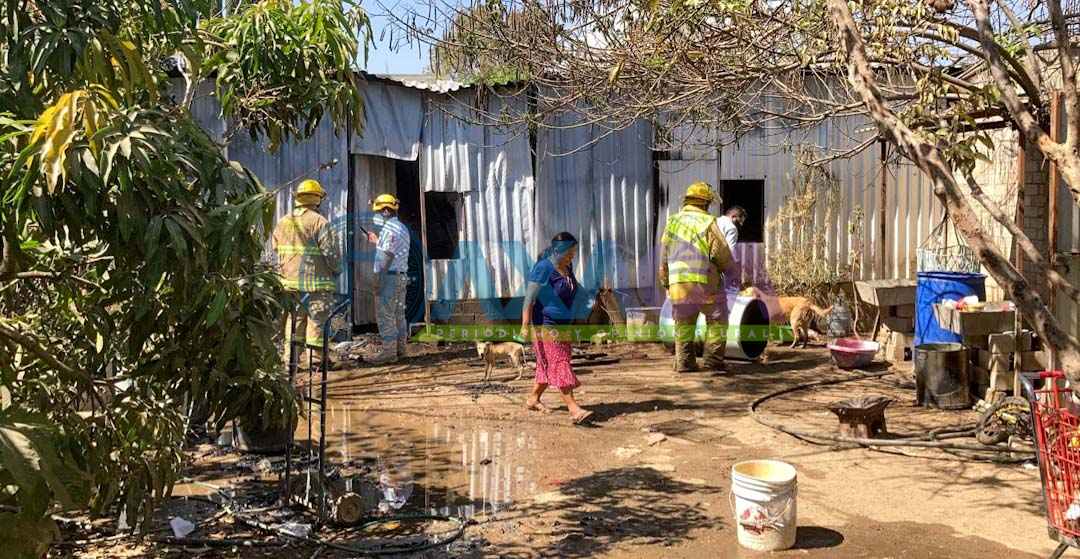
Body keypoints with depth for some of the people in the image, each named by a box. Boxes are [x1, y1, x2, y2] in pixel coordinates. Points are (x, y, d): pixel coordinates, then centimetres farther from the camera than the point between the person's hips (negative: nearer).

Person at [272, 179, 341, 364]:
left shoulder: (282, 223, 10)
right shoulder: (319, 222, -10)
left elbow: (276, 250, 13)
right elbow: (330, 252, -12)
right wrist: (336, 270, 4)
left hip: (290, 281, 6)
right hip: (316, 282, -6)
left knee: (294, 321, 12)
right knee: (317, 321, 1)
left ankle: (290, 360, 13)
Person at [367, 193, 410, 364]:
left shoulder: (388, 229, -14)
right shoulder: (403, 228, 16)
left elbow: (386, 257, -19)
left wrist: (378, 280, -19)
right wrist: (377, 242, 27)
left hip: (388, 276, -9)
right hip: (402, 276, 9)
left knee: (385, 315, -5)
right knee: (399, 314, 13)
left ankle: (389, 351, -5)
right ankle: (400, 348, 18)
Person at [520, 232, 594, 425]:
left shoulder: (567, 267, 8)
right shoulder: (543, 268, -16)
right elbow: (529, 298, -19)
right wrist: (525, 326, -22)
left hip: (563, 324, 9)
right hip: (546, 324, -9)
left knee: (548, 365, 14)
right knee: (559, 364, -10)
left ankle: (533, 399, 29)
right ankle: (574, 409, -13)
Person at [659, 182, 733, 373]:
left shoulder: (672, 222, 10)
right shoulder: (707, 223, -6)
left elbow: (664, 258, 13)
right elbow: (724, 255, -7)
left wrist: (665, 282, 21)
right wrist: (726, 268, 14)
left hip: (677, 285, 4)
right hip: (704, 283, -4)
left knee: (684, 324, 16)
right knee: (717, 321, 10)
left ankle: (684, 362, 11)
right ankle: (713, 360, 4)